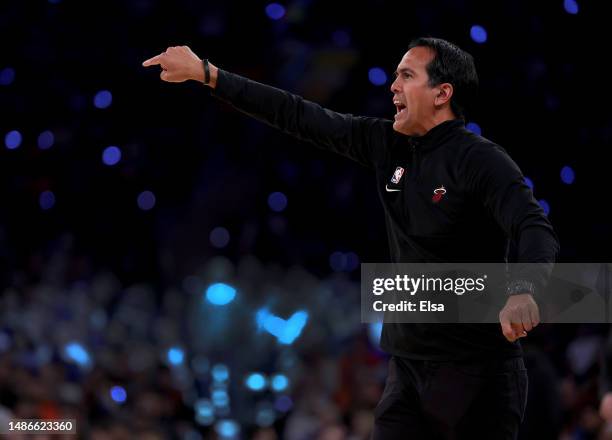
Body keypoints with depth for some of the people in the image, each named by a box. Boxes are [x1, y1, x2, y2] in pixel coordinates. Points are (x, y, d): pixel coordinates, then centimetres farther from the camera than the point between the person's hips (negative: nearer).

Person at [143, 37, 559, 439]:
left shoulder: (481, 161, -12)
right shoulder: (388, 145, 8)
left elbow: (536, 231, -26)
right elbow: (299, 116, 13)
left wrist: (523, 291, -48)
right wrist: (206, 72, 14)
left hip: (477, 375, -7)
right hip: (409, 367, 7)